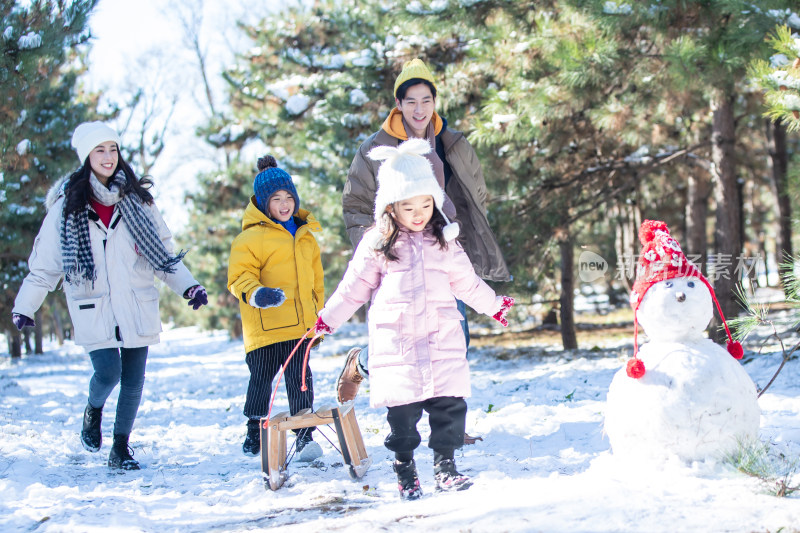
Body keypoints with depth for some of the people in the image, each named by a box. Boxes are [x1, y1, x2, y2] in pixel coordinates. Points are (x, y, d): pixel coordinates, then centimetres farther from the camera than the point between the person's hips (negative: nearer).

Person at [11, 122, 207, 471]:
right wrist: (25, 306, -1)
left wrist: (187, 285, 2)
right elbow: (45, 263, 3)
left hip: (137, 306, 2)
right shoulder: (68, 206, 0)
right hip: (95, 308, -2)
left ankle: (121, 448, 18)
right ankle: (93, 411, 19)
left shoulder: (136, 199, 7)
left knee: (133, 380, 3)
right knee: (108, 371, -14)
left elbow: (162, 248, 12)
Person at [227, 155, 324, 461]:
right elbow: (239, 277, -9)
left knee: (300, 379, -2)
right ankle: (254, 432, 24)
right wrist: (256, 294, -29)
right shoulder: (251, 237, -4)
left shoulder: (306, 237, 16)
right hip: (265, 325, -4)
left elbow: (315, 282, 25)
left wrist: (318, 319, 24)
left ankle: (305, 436, 3)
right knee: (261, 378, 6)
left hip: (299, 324, 4)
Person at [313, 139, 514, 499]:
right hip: (396, 343, -2)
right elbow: (354, 288, 11)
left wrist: (495, 306, 27)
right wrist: (327, 320, 9)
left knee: (450, 403, -3)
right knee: (402, 408, -3)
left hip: (442, 337, 2)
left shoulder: (444, 242, 10)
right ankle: (404, 468, 11)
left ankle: (445, 465, 8)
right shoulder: (377, 244, 3)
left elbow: (467, 283, 22)